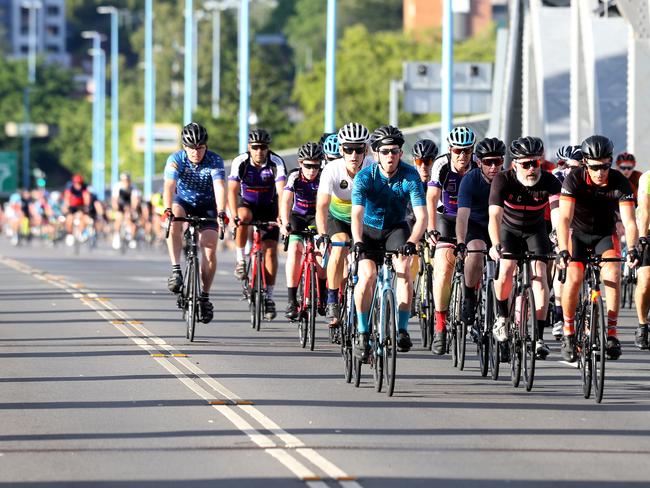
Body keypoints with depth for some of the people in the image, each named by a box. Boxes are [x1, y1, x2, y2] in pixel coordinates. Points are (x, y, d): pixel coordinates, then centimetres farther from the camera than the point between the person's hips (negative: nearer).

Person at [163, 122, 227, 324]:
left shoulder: (215, 161, -21)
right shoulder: (176, 159, -21)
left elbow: (220, 188, -34)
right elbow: (169, 186, -34)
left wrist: (221, 213, -51)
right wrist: (168, 210, -51)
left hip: (207, 206, 0)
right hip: (183, 202, 0)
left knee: (210, 249, -14)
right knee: (173, 220, -35)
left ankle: (204, 296, 2)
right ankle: (176, 270, -33)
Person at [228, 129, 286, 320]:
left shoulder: (276, 162, -23)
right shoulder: (240, 162, -21)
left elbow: (281, 191, -33)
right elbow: (232, 190, -28)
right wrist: (234, 215, -43)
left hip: (269, 208, 0)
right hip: (247, 203, 0)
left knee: (270, 250, -11)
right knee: (243, 217, -35)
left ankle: (269, 297, -3)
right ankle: (240, 260, -19)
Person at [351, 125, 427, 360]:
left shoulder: (410, 176, -20)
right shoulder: (365, 176, -21)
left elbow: (421, 216, -26)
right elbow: (357, 215, -30)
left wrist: (411, 242, -43)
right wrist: (358, 243, -47)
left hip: (397, 228, 0)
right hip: (370, 229, 0)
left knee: (403, 269, -26)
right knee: (367, 275, -22)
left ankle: (402, 330, -21)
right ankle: (363, 334, -9)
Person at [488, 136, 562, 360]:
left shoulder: (549, 182, -25)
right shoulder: (503, 180, -27)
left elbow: (557, 214, -37)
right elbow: (494, 216, -36)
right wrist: (496, 245, -51)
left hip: (535, 231, 1)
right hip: (509, 230, -1)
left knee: (539, 274, -17)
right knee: (506, 268, -26)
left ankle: (538, 337, -15)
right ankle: (502, 316, 0)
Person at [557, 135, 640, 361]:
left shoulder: (620, 183, -22)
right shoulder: (574, 179, -25)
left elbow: (629, 221, -29)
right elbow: (564, 218, -33)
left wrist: (632, 248, -47)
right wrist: (563, 251, -46)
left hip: (605, 234, 1)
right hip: (578, 233, -1)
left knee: (612, 273, -25)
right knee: (573, 278, -22)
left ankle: (611, 334, -17)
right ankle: (568, 333, -4)